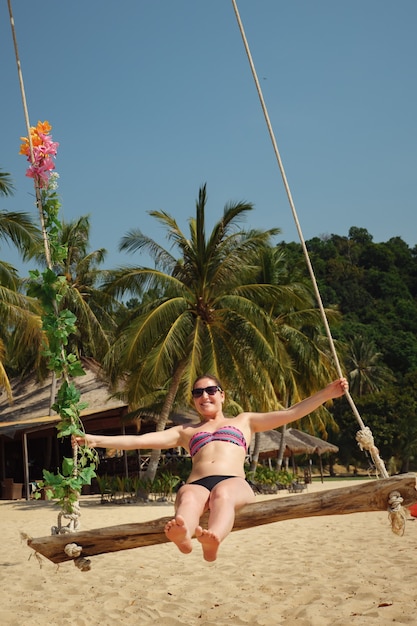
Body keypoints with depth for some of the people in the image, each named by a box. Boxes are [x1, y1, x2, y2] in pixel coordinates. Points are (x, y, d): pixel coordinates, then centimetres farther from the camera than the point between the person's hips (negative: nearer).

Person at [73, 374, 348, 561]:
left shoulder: (244, 421, 31)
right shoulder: (185, 431, 32)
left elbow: (290, 413, 24)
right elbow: (140, 440, 25)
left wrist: (328, 393, 16)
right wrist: (96, 440, 16)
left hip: (234, 483, -1)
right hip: (197, 484, 1)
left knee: (222, 494, -38)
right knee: (189, 497, -36)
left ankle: (213, 541, -69)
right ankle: (183, 535, -70)